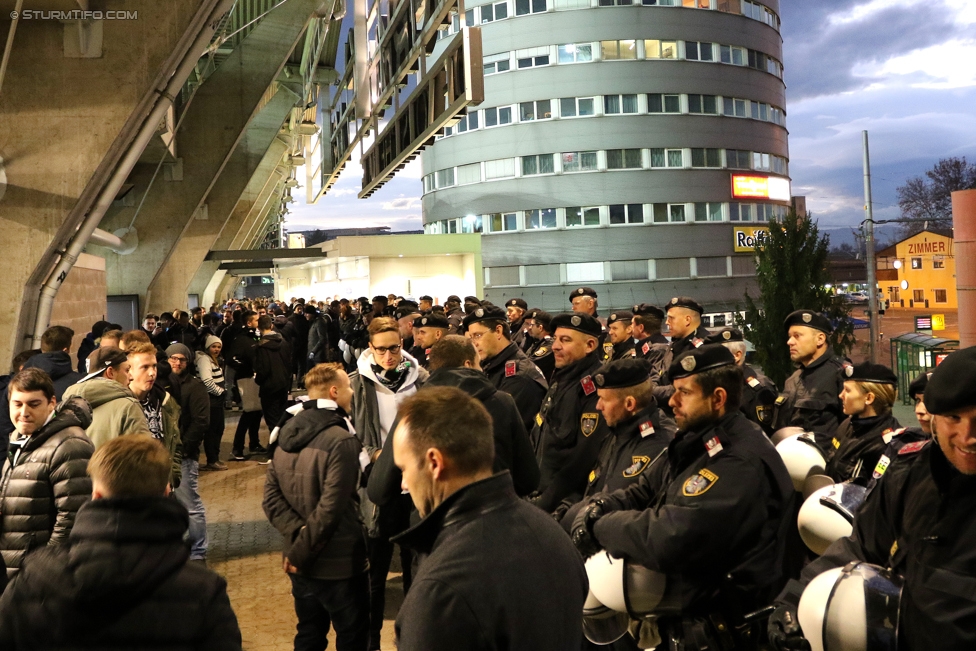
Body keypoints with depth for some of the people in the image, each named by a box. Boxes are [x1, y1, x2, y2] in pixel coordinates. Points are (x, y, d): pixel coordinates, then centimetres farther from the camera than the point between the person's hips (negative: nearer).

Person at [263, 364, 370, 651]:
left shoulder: (286, 434, 4)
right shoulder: (341, 441, -20)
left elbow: (272, 497, 0)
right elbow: (330, 510, -24)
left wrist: (297, 532, -10)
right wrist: (300, 553, -14)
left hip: (301, 563, 7)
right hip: (339, 563, -7)